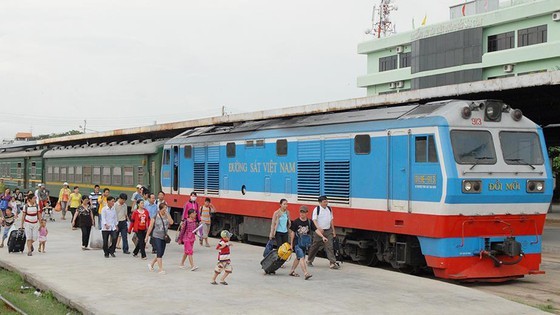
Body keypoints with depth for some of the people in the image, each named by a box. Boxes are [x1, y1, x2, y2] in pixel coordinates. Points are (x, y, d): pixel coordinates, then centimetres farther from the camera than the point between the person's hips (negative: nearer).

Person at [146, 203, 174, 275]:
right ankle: (160, 269, -6)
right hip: (157, 237, -5)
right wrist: (147, 236, 1)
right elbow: (150, 226, -1)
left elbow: (171, 222, -15)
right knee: (159, 253, -10)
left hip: (164, 237, 5)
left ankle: (151, 264, 32)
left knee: (161, 253, 11)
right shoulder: (155, 216, -7)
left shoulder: (167, 215, 2)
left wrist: (167, 214, -16)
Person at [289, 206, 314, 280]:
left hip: (305, 243, 5)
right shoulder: (296, 222, -8)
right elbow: (292, 233, -2)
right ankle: (306, 274, -19)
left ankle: (292, 271, 31)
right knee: (301, 258, -13)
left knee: (298, 258, 15)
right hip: (297, 243, -5)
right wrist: (291, 244, 1)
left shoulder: (309, 222, 1)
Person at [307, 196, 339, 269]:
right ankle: (309, 260, 29)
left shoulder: (329, 209, 7)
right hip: (319, 231, -3)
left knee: (329, 247, -7)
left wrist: (333, 230, 13)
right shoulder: (317, 209, -10)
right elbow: (314, 220, -15)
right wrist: (319, 228, -29)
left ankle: (333, 263, -11)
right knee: (315, 247, 9)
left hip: (328, 231, 3)